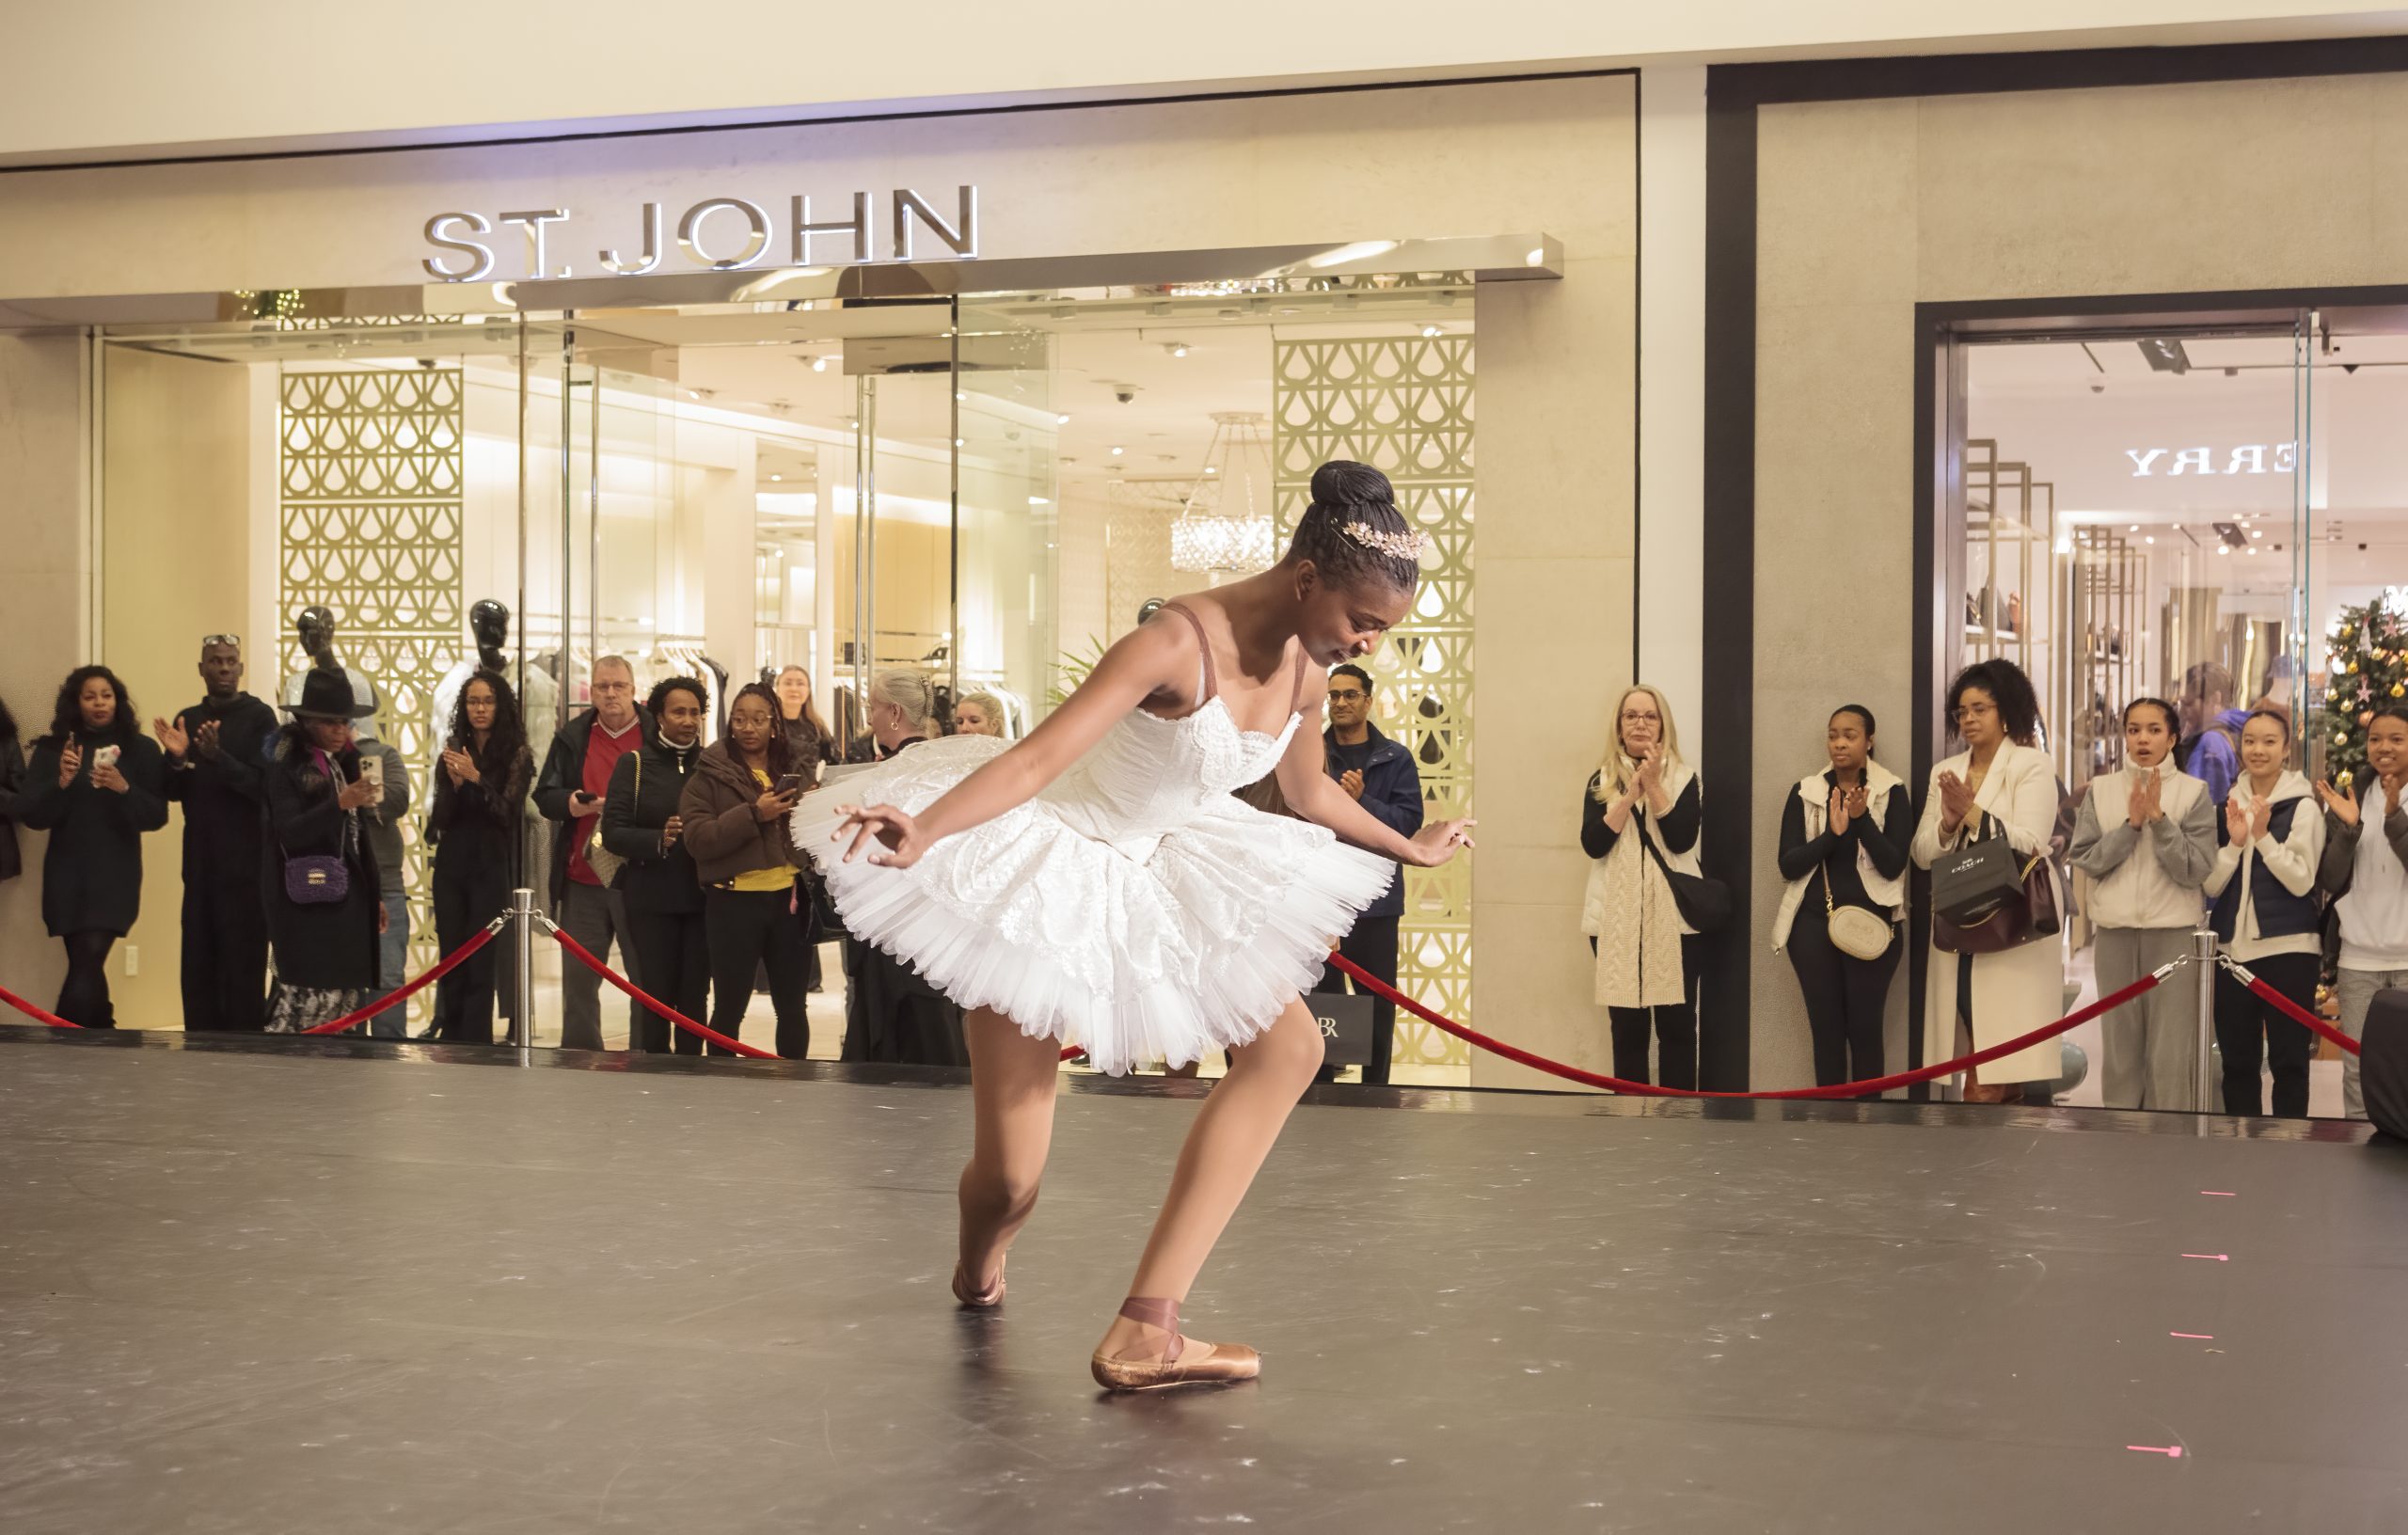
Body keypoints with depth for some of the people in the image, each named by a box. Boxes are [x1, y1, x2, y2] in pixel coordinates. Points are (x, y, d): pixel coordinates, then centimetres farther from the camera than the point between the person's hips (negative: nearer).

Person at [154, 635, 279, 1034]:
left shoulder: (259, 717, -3)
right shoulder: (187, 720, 12)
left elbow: (264, 786, -13)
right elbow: (174, 792, 11)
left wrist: (217, 756, -26)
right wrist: (178, 759, -9)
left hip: (245, 861, -5)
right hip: (199, 860, 5)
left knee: (243, 965, -6)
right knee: (198, 964, 5)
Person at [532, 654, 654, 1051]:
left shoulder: (658, 736, 0)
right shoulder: (572, 737, 11)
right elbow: (544, 797, 10)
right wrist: (573, 803, -12)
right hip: (583, 879, 3)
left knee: (646, 976, 3)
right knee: (579, 977, 8)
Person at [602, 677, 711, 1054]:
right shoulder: (635, 764, 3)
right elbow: (612, 832, -4)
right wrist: (657, 840, -21)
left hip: (700, 896, 2)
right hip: (651, 899, -2)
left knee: (695, 998, 5)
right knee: (655, 998, 1)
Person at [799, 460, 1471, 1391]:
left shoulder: (1300, 663, -3)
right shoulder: (1179, 643, -27)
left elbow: (1311, 792, 18)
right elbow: (1034, 760, -35)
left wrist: (1410, 848, 33)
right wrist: (921, 834, -51)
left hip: (1158, 872, 8)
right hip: (1051, 862, -8)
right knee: (1006, 1187, -6)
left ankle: (1144, 1332, -8)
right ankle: (979, 1265, 36)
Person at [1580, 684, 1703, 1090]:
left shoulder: (1684, 779, 6)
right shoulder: (1601, 782, 9)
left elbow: (1681, 839, -9)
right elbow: (1593, 844, -6)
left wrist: (1653, 785, -12)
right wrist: (1631, 791, -11)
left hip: (1673, 917, -1)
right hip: (1616, 919, 1)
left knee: (1676, 1024, -2)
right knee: (1627, 1027, 1)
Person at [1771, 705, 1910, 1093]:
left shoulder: (1892, 792, 1)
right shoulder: (1806, 792, 6)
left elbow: (1893, 865, -8)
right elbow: (1789, 865, -3)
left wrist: (1862, 820, -20)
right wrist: (1831, 833, -17)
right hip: (1813, 923, 2)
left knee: (1865, 1028, -3)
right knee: (1825, 1028, 2)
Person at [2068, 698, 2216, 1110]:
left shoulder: (2194, 792, -1)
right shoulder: (2100, 789, 6)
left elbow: (2195, 869, -8)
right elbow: (2085, 859, -2)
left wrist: (2159, 818, -15)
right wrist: (2131, 824, -12)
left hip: (2173, 933, -2)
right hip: (2115, 932, 2)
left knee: (2171, 1056, -4)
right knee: (2119, 1051, 8)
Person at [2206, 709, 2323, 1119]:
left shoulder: (2302, 806, -3)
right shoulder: (2228, 805, 9)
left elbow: (2301, 881, -11)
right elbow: (2211, 885, 5)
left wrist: (2263, 836, -18)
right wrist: (2234, 843, -10)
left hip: (2288, 948, -4)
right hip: (2234, 947, 4)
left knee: (2288, 1059, -1)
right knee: (2237, 1058, 9)